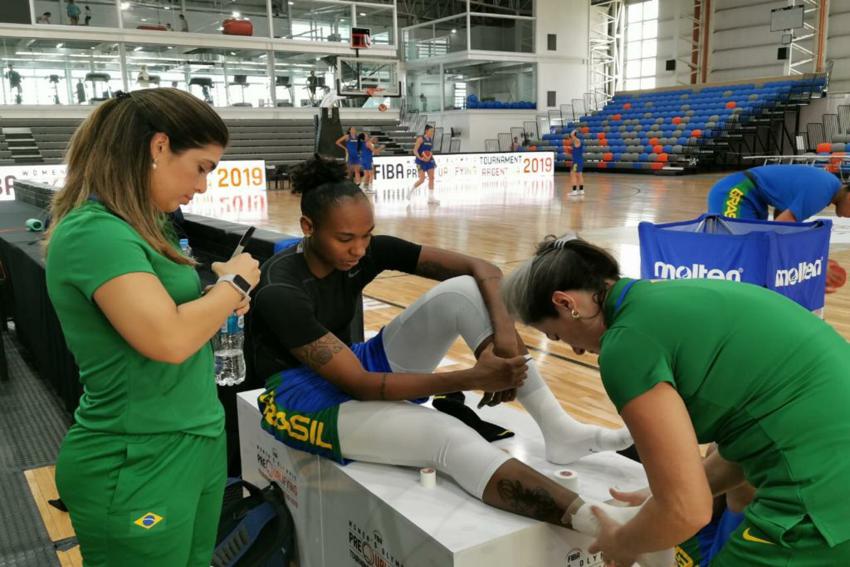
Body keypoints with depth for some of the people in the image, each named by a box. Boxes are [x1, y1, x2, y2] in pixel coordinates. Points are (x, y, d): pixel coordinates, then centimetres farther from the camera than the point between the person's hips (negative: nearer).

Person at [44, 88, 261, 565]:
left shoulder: (132, 227, 8)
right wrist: (234, 283, -15)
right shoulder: (94, 232, -21)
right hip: (138, 470, -9)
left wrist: (220, 299, -1)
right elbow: (169, 339, -30)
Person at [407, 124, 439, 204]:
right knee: (422, 179, -10)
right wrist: (420, 158, -26)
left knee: (431, 178, -1)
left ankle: (431, 198, 1)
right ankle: (411, 191, 14)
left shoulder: (431, 139, 10)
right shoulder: (421, 139, -10)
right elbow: (415, 150, -14)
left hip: (429, 160, 7)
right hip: (421, 162, -7)